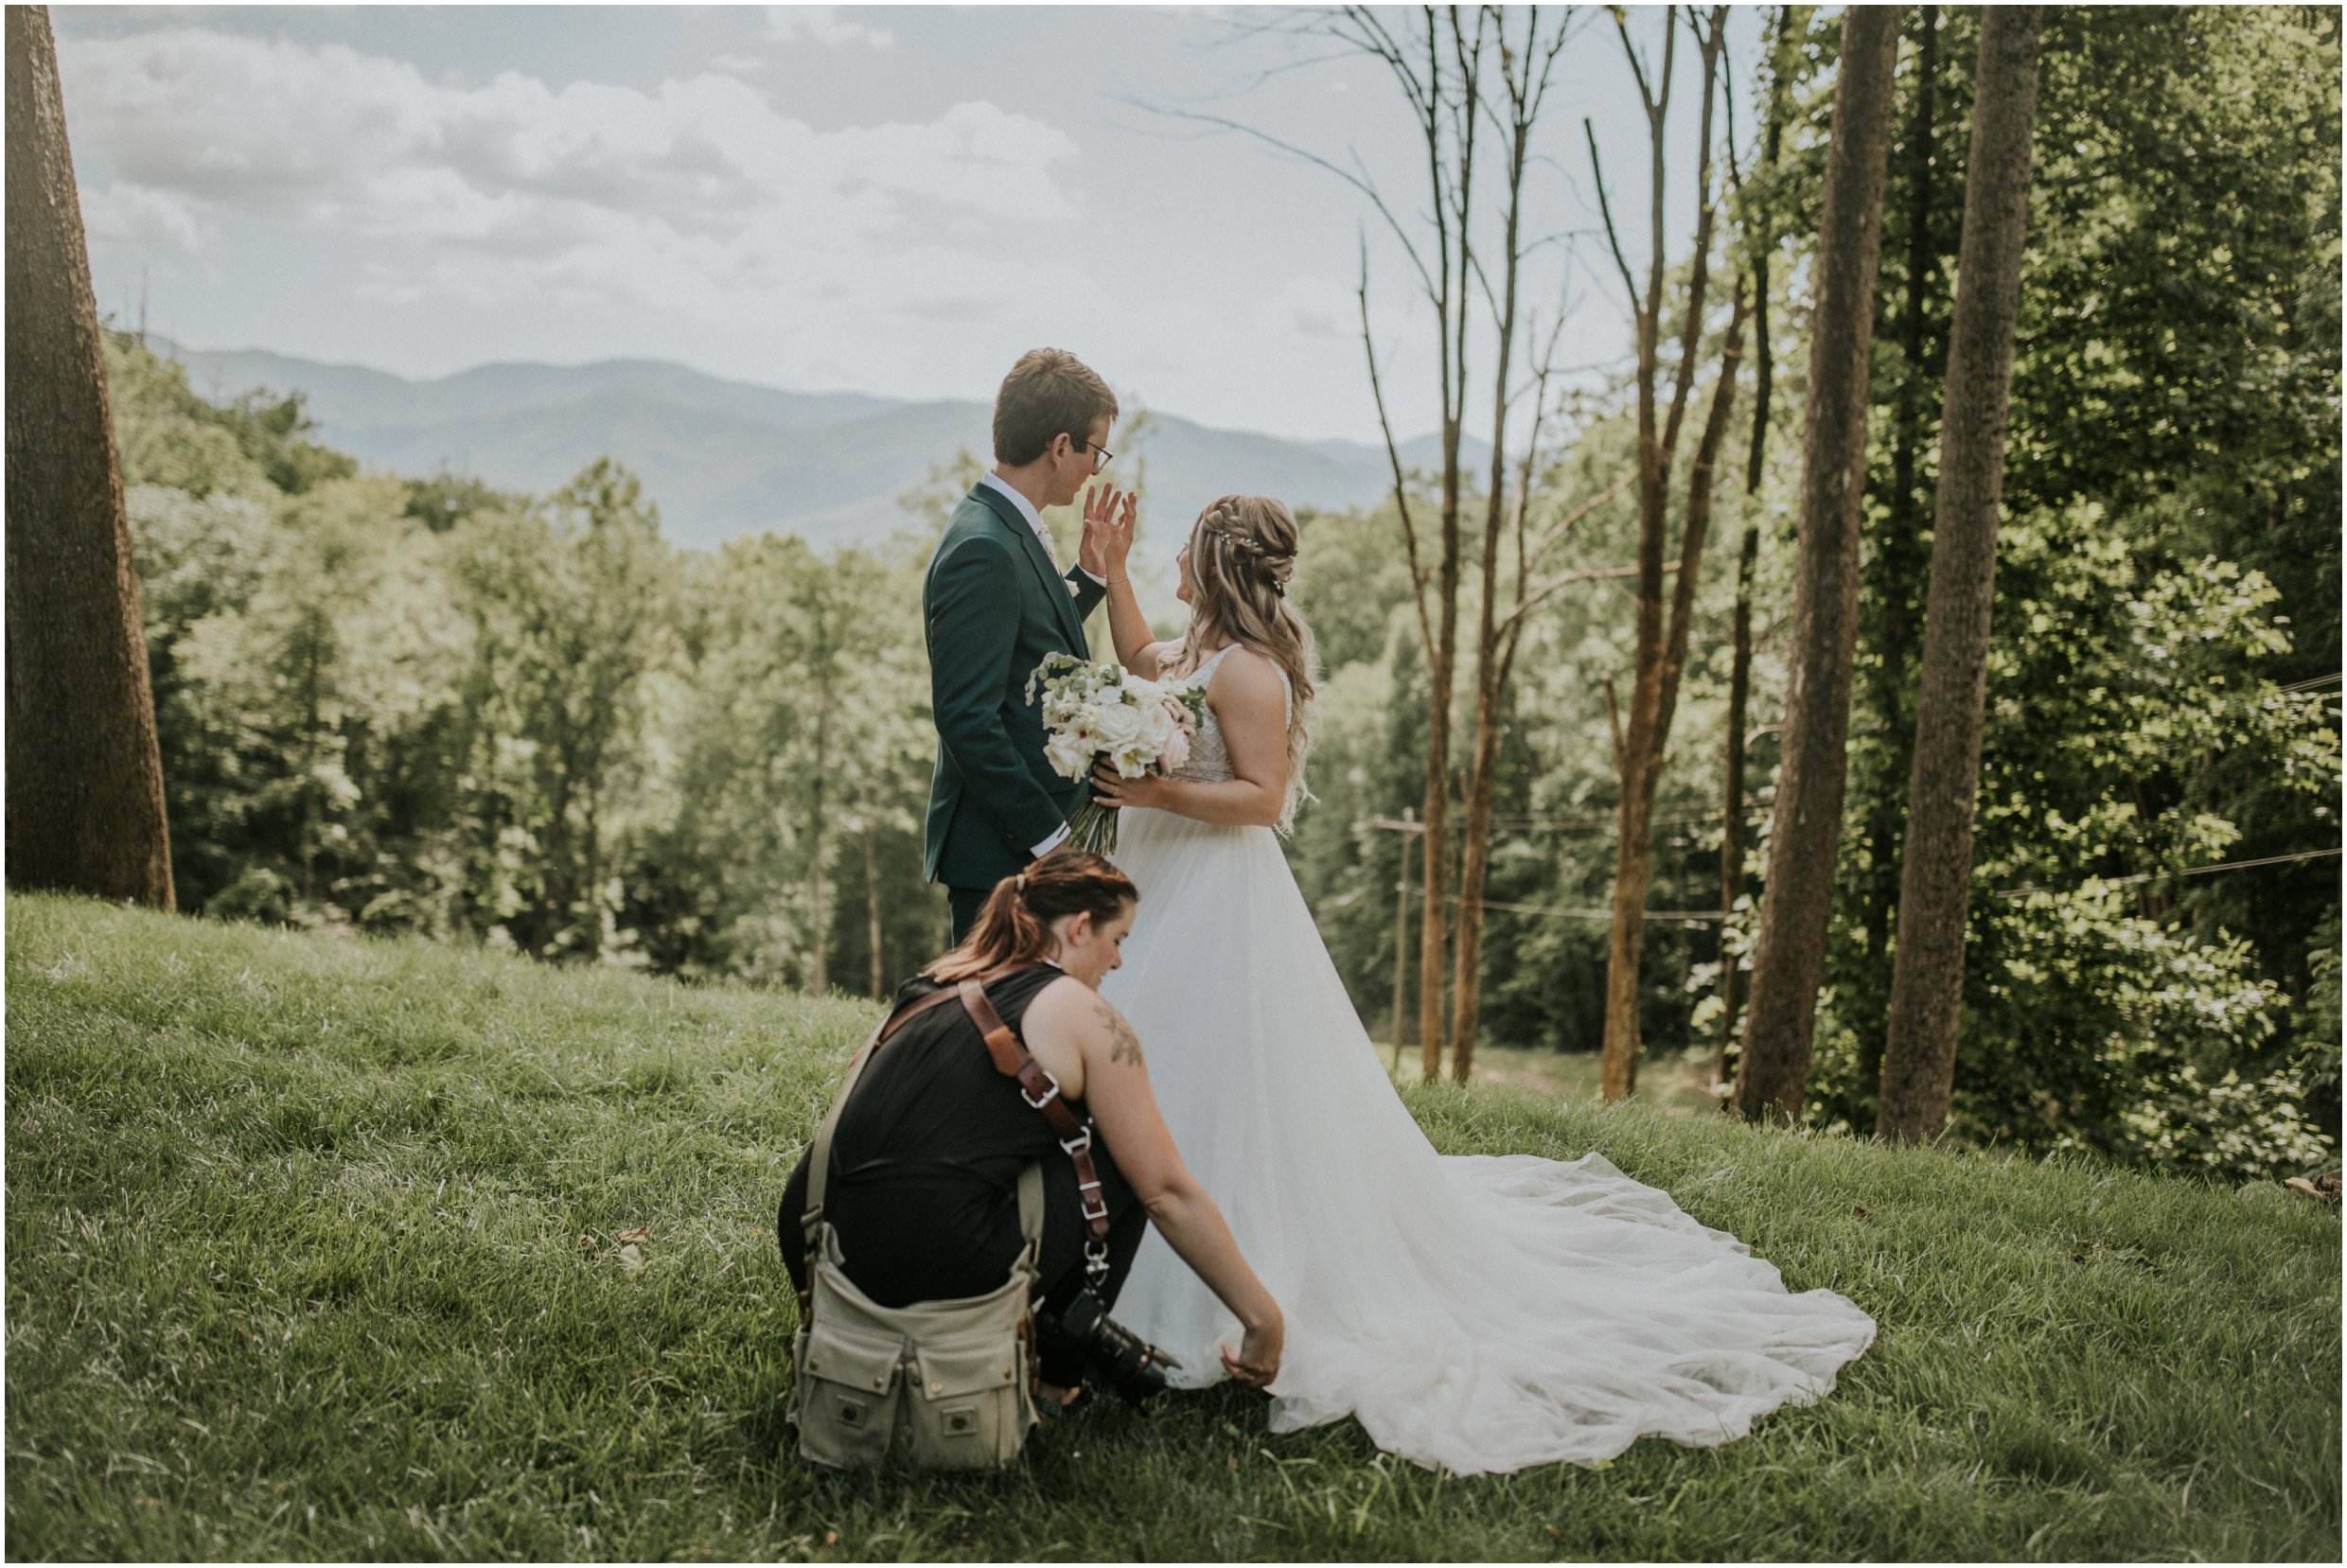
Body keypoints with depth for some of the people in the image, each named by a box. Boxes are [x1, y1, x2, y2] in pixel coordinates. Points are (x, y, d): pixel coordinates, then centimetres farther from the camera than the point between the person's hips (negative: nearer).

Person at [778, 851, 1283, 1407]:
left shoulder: (932, 986, 20)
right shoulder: (1083, 1013, 1)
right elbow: (1167, 1193, 1)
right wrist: (1263, 1320, 10)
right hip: (928, 1271, -7)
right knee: (1121, 1160, 12)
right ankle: (1052, 1369, 17)